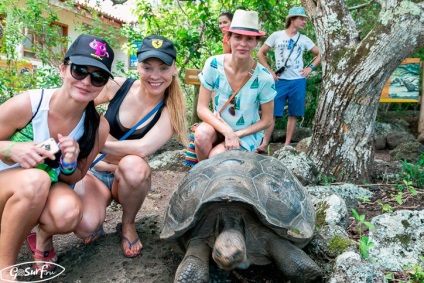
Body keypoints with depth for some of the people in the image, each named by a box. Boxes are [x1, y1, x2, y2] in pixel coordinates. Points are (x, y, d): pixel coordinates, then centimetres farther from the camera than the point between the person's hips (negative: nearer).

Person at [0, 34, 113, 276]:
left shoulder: (98, 126, -15)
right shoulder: (27, 104, -24)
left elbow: (75, 179, -2)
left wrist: (69, 165, -24)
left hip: (47, 193, 2)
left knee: (69, 213, -33)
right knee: (36, 178, -36)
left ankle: (43, 236, 5)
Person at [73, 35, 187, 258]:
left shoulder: (170, 110, -15)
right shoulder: (119, 86, -9)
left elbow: (142, 148, -29)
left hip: (128, 179, 0)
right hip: (94, 171, 0)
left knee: (133, 164, -37)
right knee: (85, 227, -29)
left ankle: (128, 225, -6)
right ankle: (96, 222, 11)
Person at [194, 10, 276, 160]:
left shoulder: (264, 77, -20)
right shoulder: (213, 65, -17)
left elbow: (266, 121, -8)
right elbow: (202, 108, -14)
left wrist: (237, 134, -18)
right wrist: (227, 131, -27)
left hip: (247, 134, -2)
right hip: (219, 126, 2)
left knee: (216, 156, -28)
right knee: (202, 134, -31)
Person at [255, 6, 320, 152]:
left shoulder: (304, 39, 9)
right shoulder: (276, 35, 2)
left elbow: (319, 54, 18)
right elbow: (260, 53, 5)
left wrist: (311, 67, 2)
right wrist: (270, 71, -3)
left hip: (298, 81, 3)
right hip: (280, 81, -2)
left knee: (293, 114, 3)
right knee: (272, 112, -6)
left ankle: (287, 145, 10)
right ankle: (264, 144, -2)